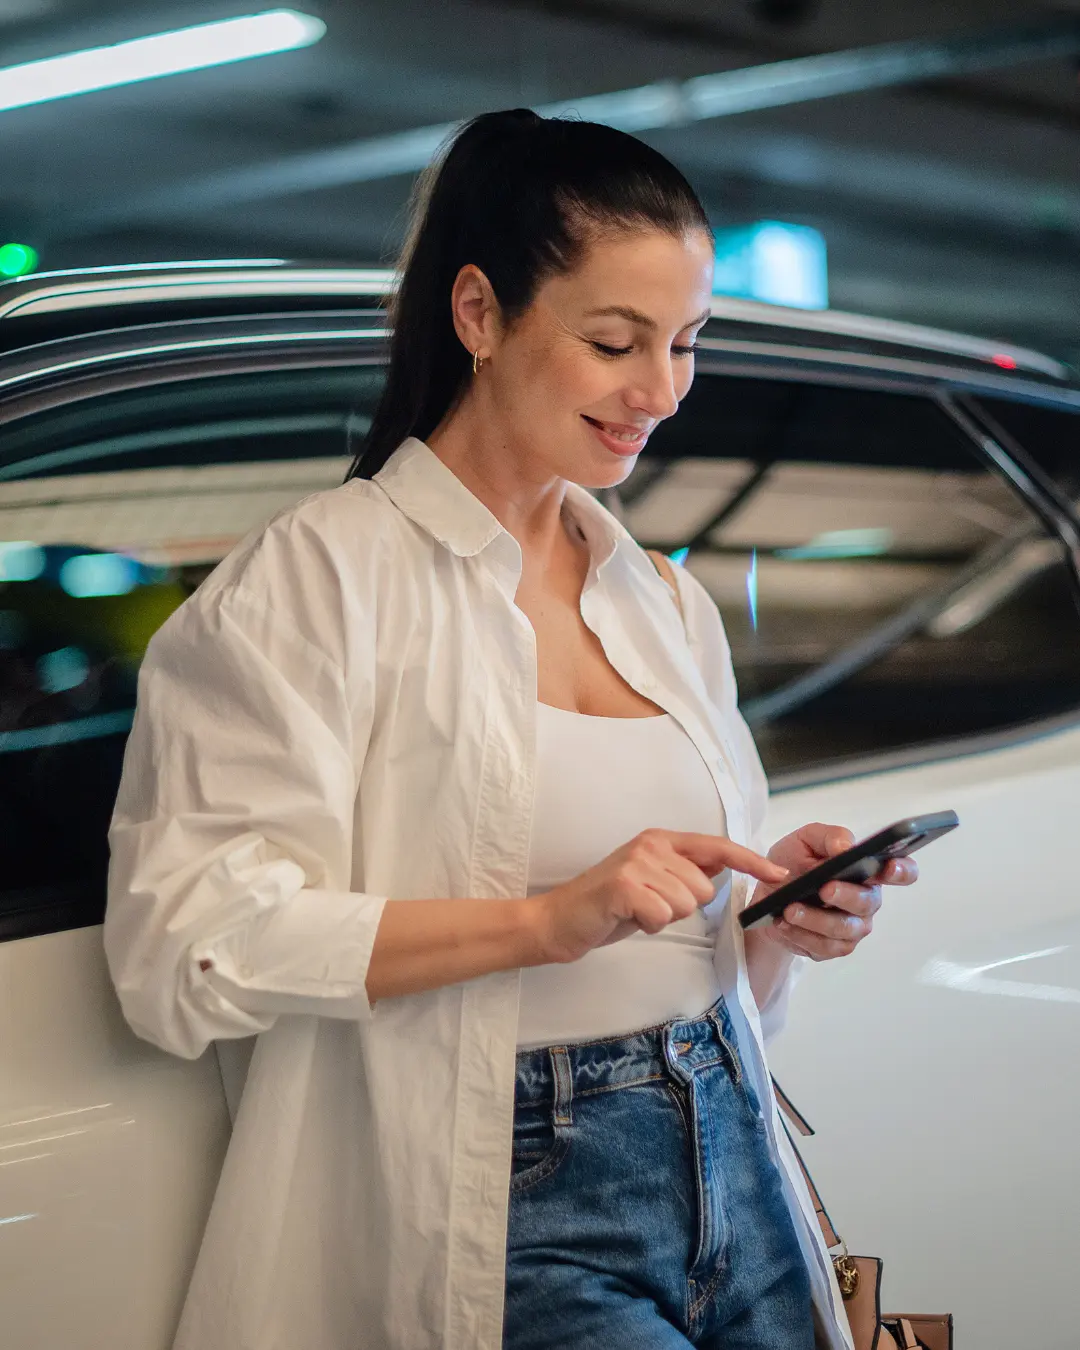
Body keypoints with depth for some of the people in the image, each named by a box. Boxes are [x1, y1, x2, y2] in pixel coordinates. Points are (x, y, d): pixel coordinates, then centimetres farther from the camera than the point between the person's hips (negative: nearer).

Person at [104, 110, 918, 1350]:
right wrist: (552, 919, -22)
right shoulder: (319, 577, -6)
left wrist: (787, 914, -2)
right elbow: (188, 943, -16)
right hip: (509, 1225, -6)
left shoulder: (668, 601, 16)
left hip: (731, 1170, 6)